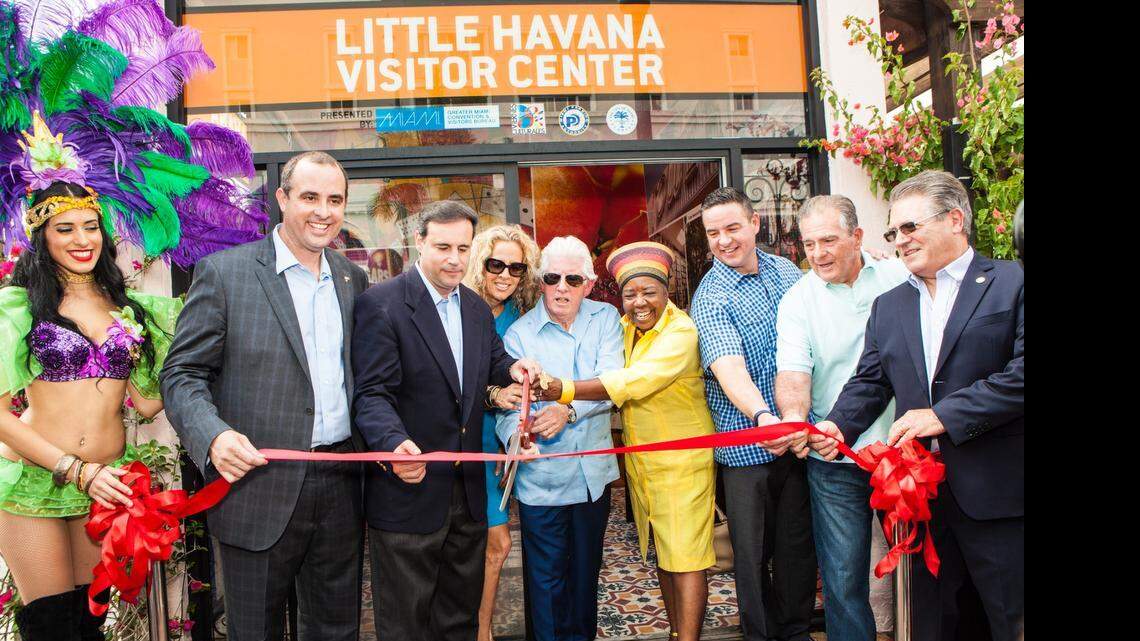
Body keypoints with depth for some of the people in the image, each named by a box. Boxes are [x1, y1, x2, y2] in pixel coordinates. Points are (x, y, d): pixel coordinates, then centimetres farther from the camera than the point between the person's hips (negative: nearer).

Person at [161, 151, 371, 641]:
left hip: (342, 487, 4)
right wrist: (213, 435, -25)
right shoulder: (224, 272, -5)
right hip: (258, 486, -4)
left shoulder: (353, 278, 10)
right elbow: (182, 374, -6)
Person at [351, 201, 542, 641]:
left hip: (468, 492, 7)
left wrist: (512, 369, -2)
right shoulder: (380, 303, -13)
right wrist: (395, 442, -38)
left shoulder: (477, 308, 9)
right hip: (409, 491, -6)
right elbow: (373, 392, -19)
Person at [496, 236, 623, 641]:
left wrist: (567, 409, -28)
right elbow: (509, 404, -14)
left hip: (593, 473, 3)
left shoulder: (605, 319, 1)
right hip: (542, 478, -3)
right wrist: (518, 431, -36)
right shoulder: (519, 333, -6)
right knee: (546, 579, 5)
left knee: (586, 571, 19)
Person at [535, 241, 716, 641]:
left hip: (682, 460, -7)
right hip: (639, 459, 7)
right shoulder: (625, 327, 6)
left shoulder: (681, 332, -18)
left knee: (685, 558, -3)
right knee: (662, 553, 17)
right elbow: (613, 382, 2)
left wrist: (563, 390, -33)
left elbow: (631, 382, -29)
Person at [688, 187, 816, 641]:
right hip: (747, 444, -4)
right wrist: (762, 415, -44)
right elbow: (728, 366, -27)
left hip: (798, 434, 5)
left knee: (799, 544, 13)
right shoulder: (710, 298, -11)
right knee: (752, 551, 7)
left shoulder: (787, 271, 7)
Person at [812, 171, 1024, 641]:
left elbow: (1021, 372, -15)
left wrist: (944, 415, -18)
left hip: (997, 493, -5)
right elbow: (869, 382, 10)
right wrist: (839, 426, -9)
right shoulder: (888, 306, 14)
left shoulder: (1012, 283, -4)